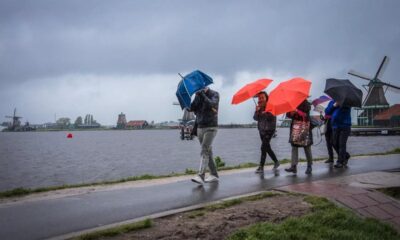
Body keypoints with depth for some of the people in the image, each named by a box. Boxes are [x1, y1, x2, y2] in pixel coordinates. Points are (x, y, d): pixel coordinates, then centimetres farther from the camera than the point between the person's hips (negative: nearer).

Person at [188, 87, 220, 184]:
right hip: (200, 127, 6)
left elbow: (212, 104, -22)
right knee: (208, 152, 10)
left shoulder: (214, 94, -4)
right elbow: (191, 108, 2)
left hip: (211, 127, -6)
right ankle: (214, 175, 19)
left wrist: (202, 95, -29)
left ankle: (201, 176, -24)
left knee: (204, 151, -17)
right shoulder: (198, 95, 10)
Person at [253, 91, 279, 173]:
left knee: (263, 147, -14)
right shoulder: (259, 107, 6)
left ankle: (261, 167, -12)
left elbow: (272, 117, -21)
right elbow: (255, 118, -2)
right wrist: (257, 111, -19)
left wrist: (266, 112, -35)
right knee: (267, 148, 13)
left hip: (269, 130, -6)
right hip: (261, 130, 7)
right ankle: (276, 162, 31)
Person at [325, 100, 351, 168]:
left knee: (342, 144, -6)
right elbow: (327, 111, 2)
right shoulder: (332, 102, 12)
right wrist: (334, 105, -10)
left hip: (345, 127, -5)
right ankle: (346, 156, 29)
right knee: (335, 143, 7)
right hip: (335, 126, 5)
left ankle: (340, 162, -2)